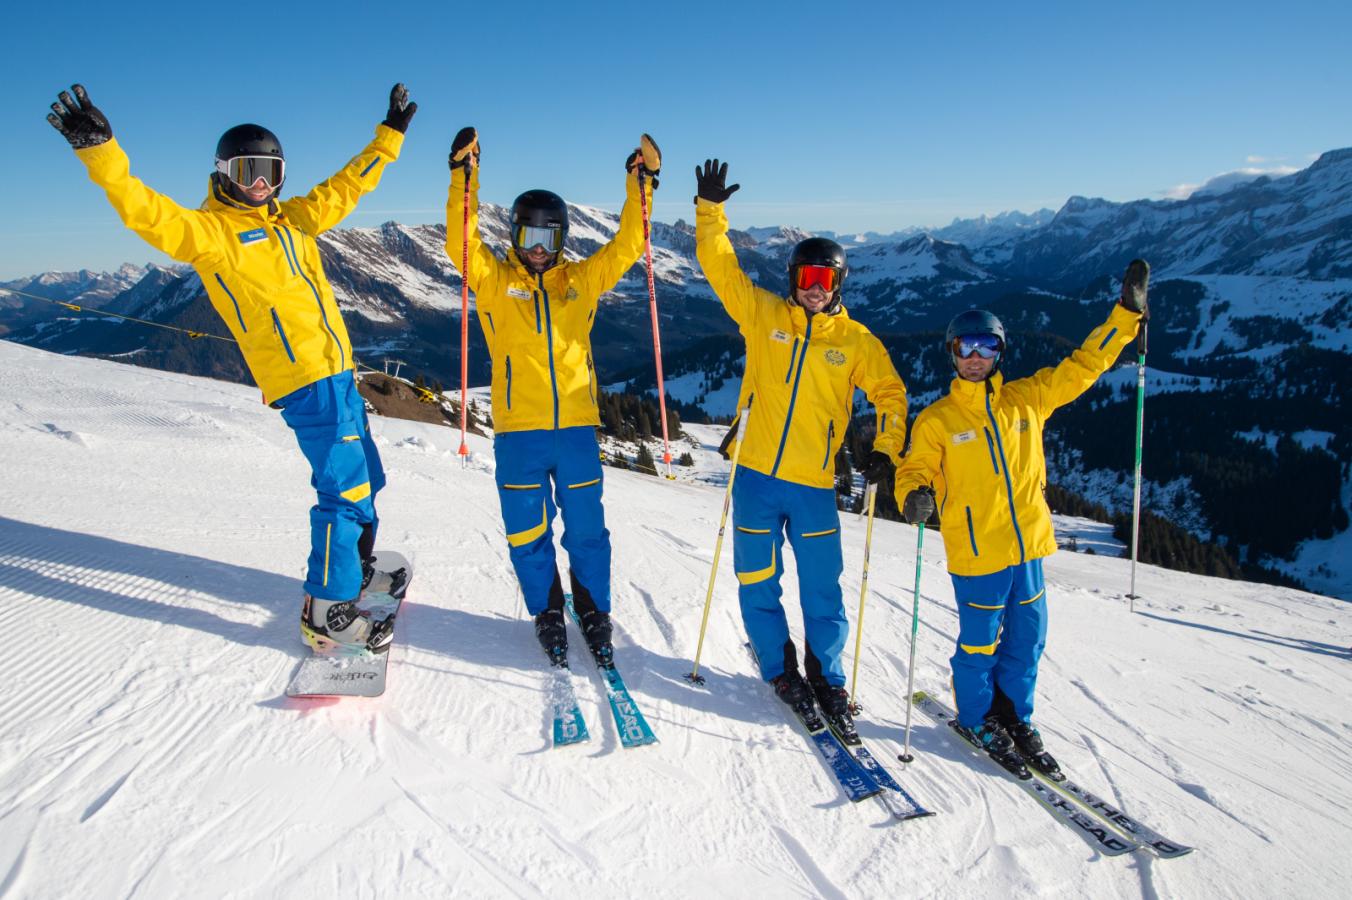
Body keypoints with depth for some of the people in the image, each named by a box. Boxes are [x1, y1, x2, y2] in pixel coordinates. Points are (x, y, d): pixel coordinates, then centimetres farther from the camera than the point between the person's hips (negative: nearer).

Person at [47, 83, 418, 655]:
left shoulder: (292, 219, 18)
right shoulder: (210, 230, -2)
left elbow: (345, 187, 26)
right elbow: (149, 215, -18)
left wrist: (390, 135, 29)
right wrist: (100, 151, -30)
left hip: (338, 372, 9)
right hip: (304, 380, -8)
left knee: (365, 478, 18)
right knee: (345, 487, -12)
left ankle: (356, 569, 36)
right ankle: (327, 611, -4)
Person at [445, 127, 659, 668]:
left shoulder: (580, 279, 9)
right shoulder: (494, 280, 4)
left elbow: (625, 247, 3)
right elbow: (460, 244, -10)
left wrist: (641, 184, -5)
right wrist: (464, 177, -18)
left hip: (576, 426, 1)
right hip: (518, 430, -1)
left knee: (586, 528, 7)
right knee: (528, 532, 8)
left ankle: (594, 610, 25)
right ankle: (546, 613, 27)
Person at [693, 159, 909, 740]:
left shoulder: (856, 341, 3)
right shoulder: (763, 314, 3)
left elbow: (890, 394, 9)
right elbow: (719, 267, 1)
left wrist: (885, 450, -4)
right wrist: (711, 210, -10)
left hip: (814, 485, 0)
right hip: (756, 476, 1)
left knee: (823, 593, 5)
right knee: (758, 585, 9)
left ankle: (827, 683, 24)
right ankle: (781, 671, 29)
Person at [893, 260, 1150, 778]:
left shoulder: (1028, 399, 6)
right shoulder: (937, 419, -4)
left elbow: (1082, 366, 10)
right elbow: (915, 469, -2)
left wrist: (1127, 312, 7)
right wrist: (916, 497, -25)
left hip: (1028, 545, 4)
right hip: (975, 552, -4)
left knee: (1027, 639, 15)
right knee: (980, 644, 7)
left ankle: (1014, 717, 35)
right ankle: (977, 721, 29)